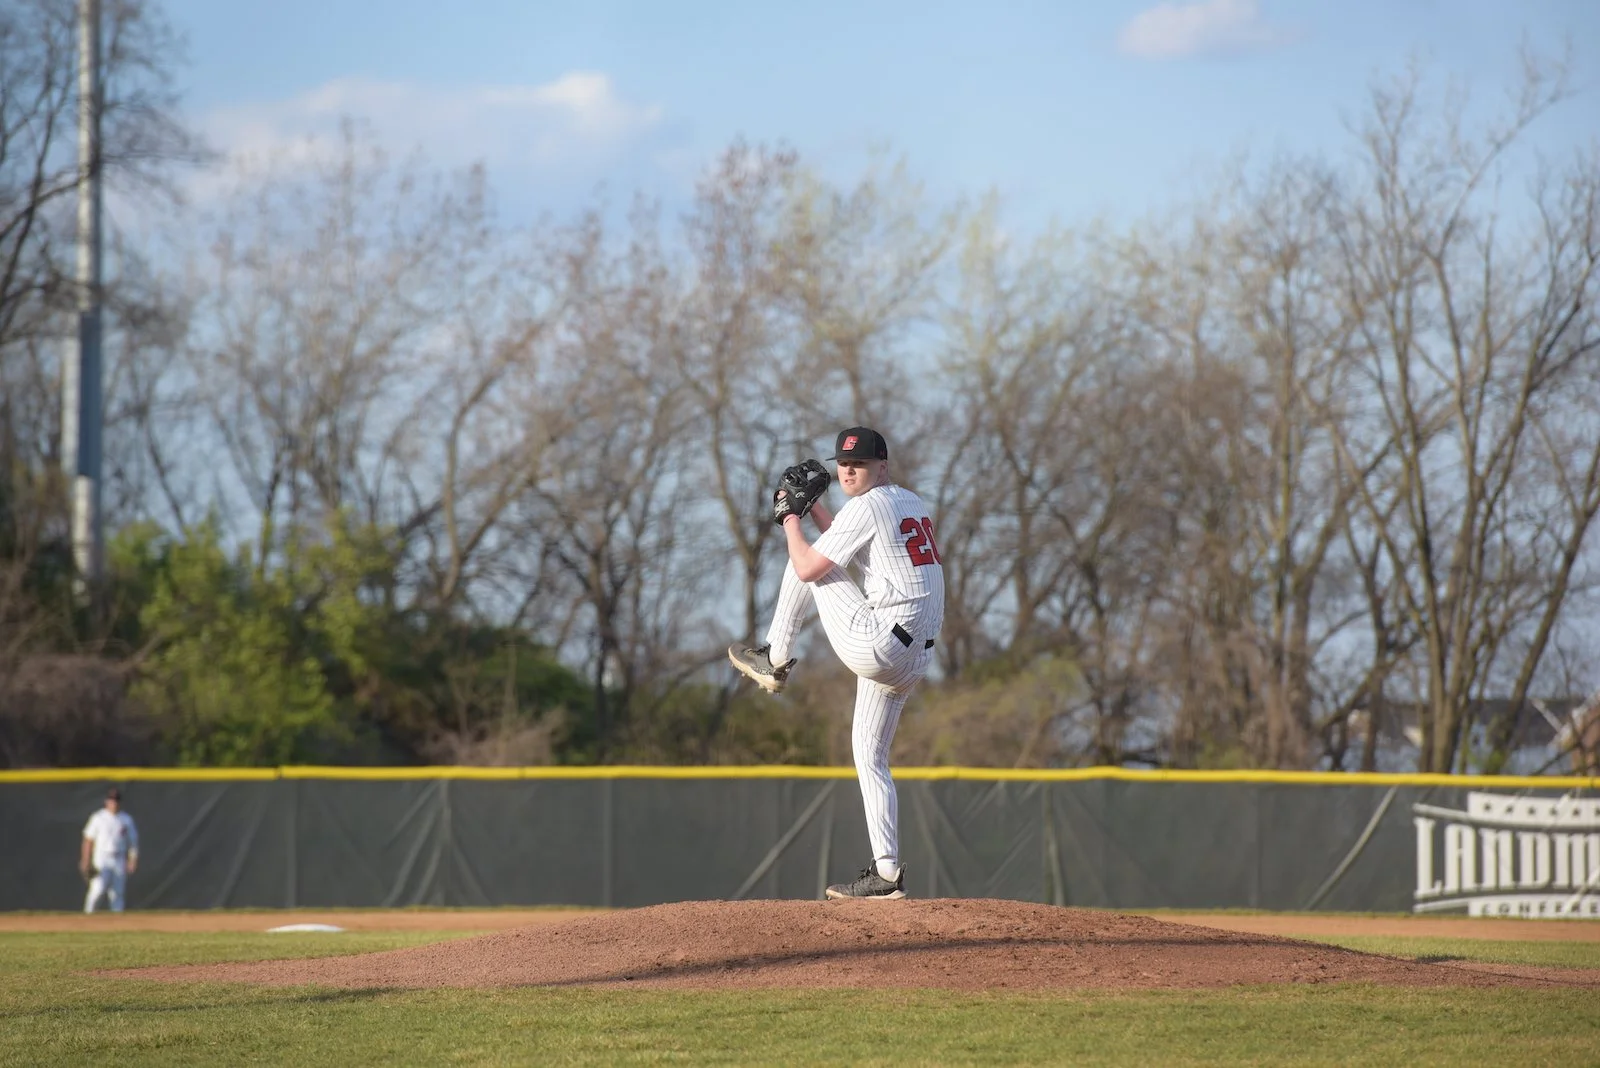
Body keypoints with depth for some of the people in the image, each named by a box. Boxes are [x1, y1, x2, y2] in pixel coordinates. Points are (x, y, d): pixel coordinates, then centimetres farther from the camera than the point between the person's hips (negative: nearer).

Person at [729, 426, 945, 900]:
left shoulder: (867, 508, -9)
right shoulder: (913, 504, 19)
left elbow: (808, 567, -7)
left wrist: (790, 519, 8)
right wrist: (812, 505, 27)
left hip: (879, 643, -9)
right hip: (913, 659, 9)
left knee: (809, 563, 6)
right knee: (870, 756, 15)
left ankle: (774, 660, 20)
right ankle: (887, 871, 10)